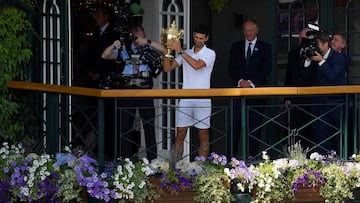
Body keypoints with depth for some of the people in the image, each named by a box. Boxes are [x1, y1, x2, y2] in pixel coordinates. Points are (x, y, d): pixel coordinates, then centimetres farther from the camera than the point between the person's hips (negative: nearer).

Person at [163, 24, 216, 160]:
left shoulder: (210, 54, -2)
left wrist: (180, 51, -20)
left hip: (202, 101, -4)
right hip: (185, 100, 4)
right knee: (180, 134, 2)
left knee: (203, 135, 1)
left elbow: (196, 65, -20)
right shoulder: (185, 54, 13)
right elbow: (167, 68, 7)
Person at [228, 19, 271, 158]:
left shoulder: (264, 47, 9)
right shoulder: (236, 47, 16)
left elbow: (266, 69, 0)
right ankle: (232, 153, -3)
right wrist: (240, 81, -8)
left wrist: (251, 83, -10)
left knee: (254, 124, -3)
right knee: (235, 124, -4)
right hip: (239, 89, 2)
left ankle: (253, 154, -1)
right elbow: (231, 68, 9)